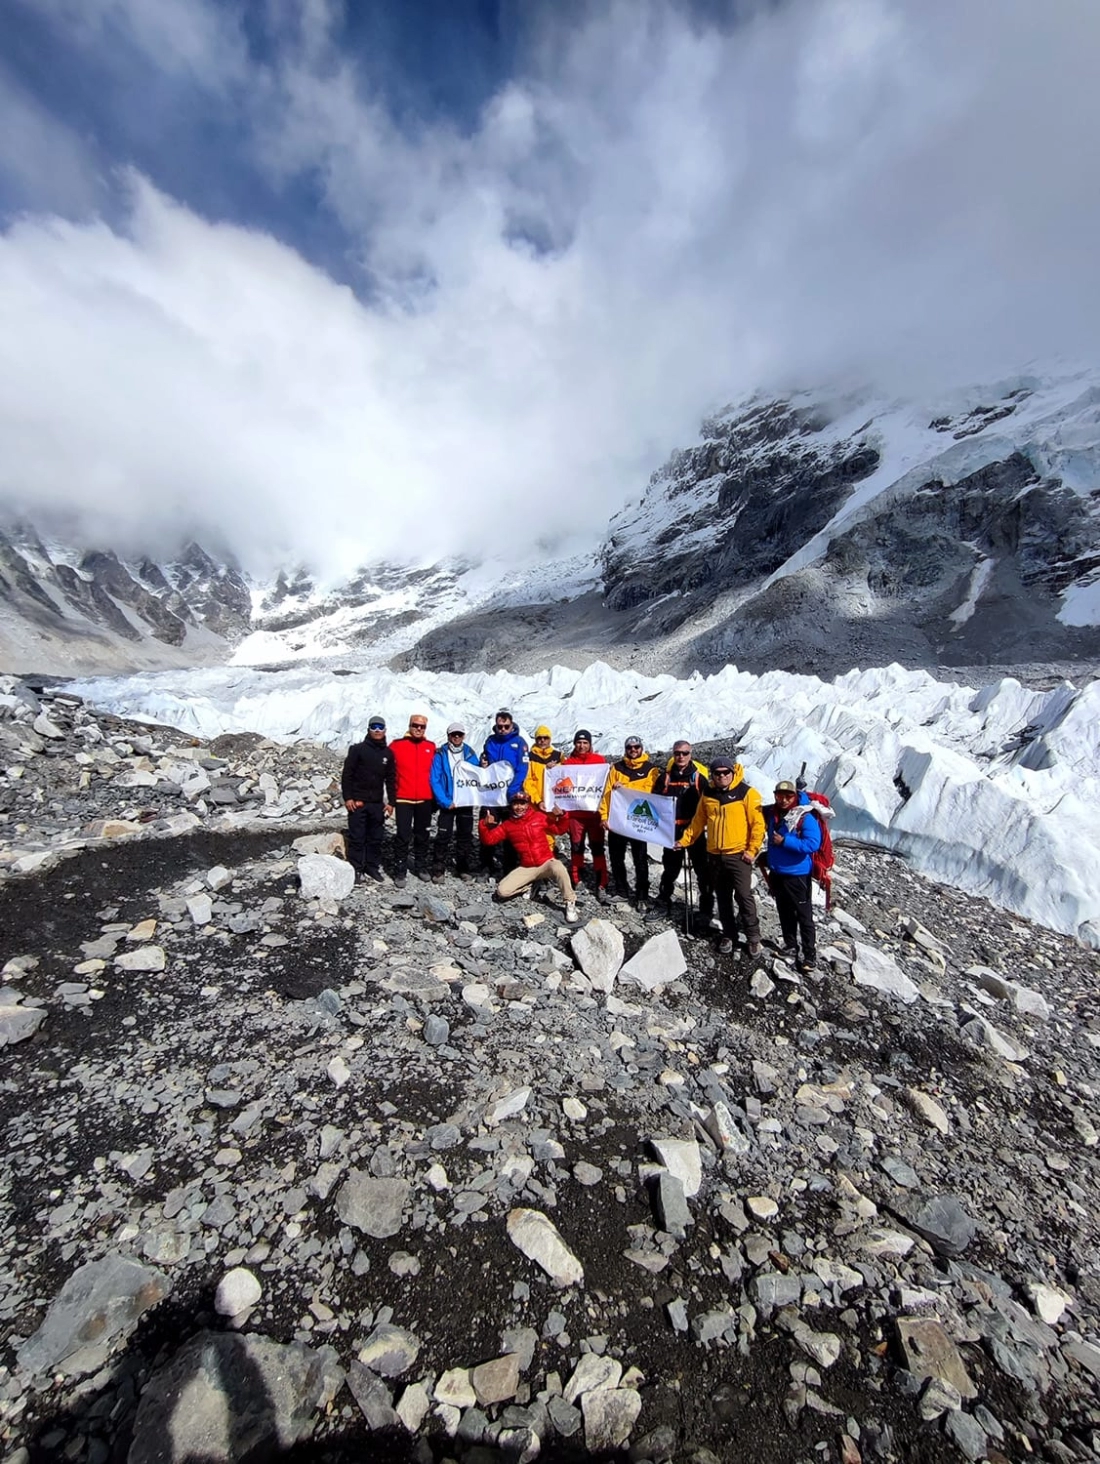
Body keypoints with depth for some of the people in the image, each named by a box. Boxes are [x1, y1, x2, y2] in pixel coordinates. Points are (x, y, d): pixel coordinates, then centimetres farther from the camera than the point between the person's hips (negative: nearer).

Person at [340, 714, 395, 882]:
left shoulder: (388, 753, 9)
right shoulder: (357, 749, -2)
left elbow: (390, 779, 12)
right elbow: (346, 775, -3)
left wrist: (391, 802, 7)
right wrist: (347, 798, -9)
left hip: (377, 803, 4)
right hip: (357, 802, -3)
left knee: (376, 838, 9)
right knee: (357, 837, 1)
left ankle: (373, 866, 20)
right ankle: (355, 868, 11)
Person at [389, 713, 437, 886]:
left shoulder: (431, 747, 5)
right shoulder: (397, 745, -3)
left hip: (425, 800, 3)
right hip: (403, 799, -3)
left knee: (423, 836, 13)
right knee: (403, 836, -2)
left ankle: (421, 867, 27)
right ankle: (400, 871, 9)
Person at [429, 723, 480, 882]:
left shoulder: (470, 754, 2)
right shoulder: (440, 755, -5)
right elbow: (435, 780, -9)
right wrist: (445, 801, -15)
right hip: (447, 803, -2)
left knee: (465, 836, 9)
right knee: (443, 836, -3)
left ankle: (464, 868, 21)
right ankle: (438, 869, 8)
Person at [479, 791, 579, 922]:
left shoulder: (539, 817, -1)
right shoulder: (507, 825, 2)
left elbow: (559, 829, 7)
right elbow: (488, 839, 1)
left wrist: (561, 816, -12)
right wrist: (485, 825, -17)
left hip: (546, 863, -3)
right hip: (526, 868, 3)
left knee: (558, 868, -38)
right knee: (502, 891, -13)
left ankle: (570, 903, -18)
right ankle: (530, 885, 14)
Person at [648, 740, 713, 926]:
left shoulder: (699, 775, -6)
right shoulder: (666, 774, 2)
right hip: (671, 829, 3)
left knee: (702, 870, 5)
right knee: (669, 868, 15)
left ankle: (706, 910, 17)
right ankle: (663, 905, 27)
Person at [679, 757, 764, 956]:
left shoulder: (746, 793, -9)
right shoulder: (708, 795, 5)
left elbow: (758, 823, -9)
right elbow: (698, 821, 13)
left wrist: (752, 850, -11)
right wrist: (685, 840, 8)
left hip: (738, 855, -4)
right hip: (715, 856, 5)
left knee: (744, 896, -2)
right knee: (723, 898, 13)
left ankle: (753, 937, 15)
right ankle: (729, 935, 26)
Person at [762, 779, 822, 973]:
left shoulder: (805, 818, -17)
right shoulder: (771, 813, 1)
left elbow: (812, 844, -25)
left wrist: (785, 841, -25)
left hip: (797, 875, -6)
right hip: (776, 873, 7)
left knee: (804, 916, 2)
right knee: (784, 913, 19)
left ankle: (810, 955, 11)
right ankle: (790, 946, 33)